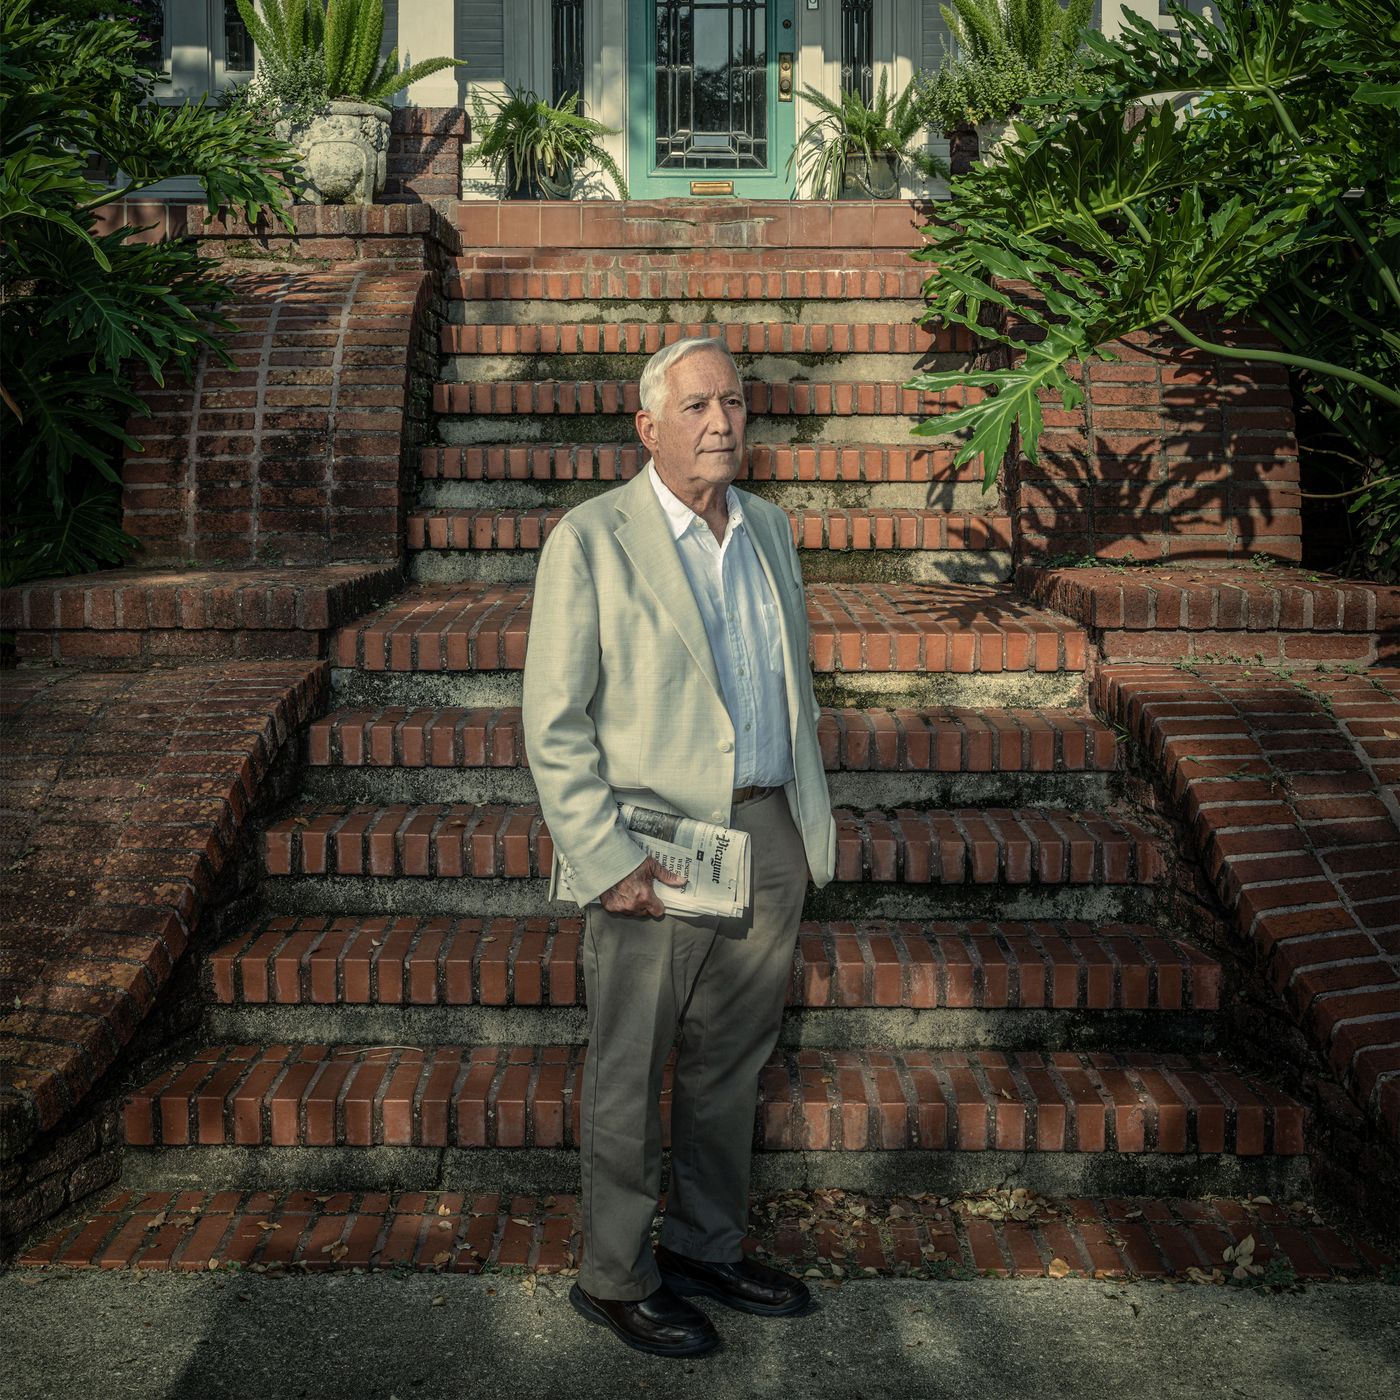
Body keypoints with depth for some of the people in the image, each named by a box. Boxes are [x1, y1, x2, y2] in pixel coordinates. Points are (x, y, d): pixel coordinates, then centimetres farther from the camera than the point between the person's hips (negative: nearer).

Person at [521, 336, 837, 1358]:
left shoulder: (769, 527, 10)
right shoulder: (591, 541, -9)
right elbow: (554, 723, -10)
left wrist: (808, 825, 16)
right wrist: (605, 859, -16)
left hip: (769, 835, 6)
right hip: (653, 849, -6)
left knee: (732, 1060, 17)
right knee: (631, 1077, 7)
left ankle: (708, 1247, 35)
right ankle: (615, 1279, 24)